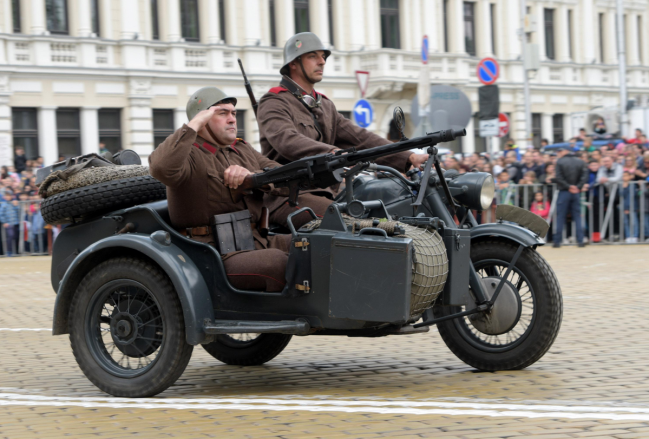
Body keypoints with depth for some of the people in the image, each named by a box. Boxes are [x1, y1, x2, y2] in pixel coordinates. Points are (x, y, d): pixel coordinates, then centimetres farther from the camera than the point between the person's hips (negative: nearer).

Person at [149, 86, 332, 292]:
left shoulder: (244, 150, 25)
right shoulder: (190, 155, 1)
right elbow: (162, 168, -24)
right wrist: (193, 125, -15)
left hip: (258, 242, 7)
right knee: (277, 261, -34)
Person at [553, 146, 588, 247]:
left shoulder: (560, 161, -7)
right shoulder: (580, 161, 4)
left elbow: (558, 178, -14)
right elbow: (585, 176, -4)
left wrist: (568, 186, -8)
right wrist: (578, 187, -7)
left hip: (564, 192, -3)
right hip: (576, 193, 3)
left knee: (560, 217, 3)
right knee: (577, 216, 8)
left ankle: (557, 241, 4)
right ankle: (580, 240, 2)